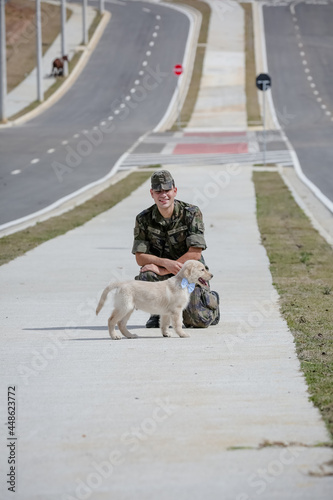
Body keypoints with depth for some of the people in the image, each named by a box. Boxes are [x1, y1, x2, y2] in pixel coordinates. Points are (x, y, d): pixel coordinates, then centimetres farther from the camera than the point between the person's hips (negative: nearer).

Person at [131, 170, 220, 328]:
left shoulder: (191, 213, -13)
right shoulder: (144, 219, -6)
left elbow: (195, 254, -18)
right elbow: (140, 257, -8)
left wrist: (163, 270, -23)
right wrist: (166, 262, -27)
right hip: (163, 273, 2)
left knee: (197, 320, -18)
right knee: (145, 277, -32)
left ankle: (210, 300, 20)